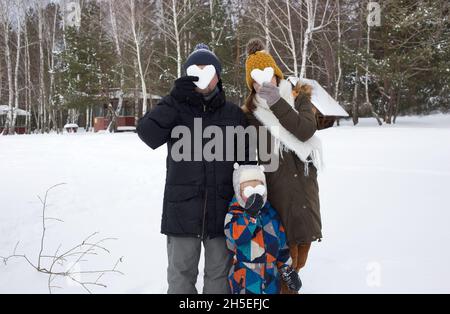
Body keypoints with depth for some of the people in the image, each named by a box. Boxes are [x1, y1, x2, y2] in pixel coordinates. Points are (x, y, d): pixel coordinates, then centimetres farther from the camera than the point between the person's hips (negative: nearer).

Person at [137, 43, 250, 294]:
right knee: (181, 273, 10)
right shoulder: (176, 109, 2)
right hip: (182, 207, -1)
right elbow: (148, 135, -15)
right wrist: (174, 100, -23)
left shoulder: (234, 114, 6)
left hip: (221, 208, 1)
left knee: (219, 273, 14)